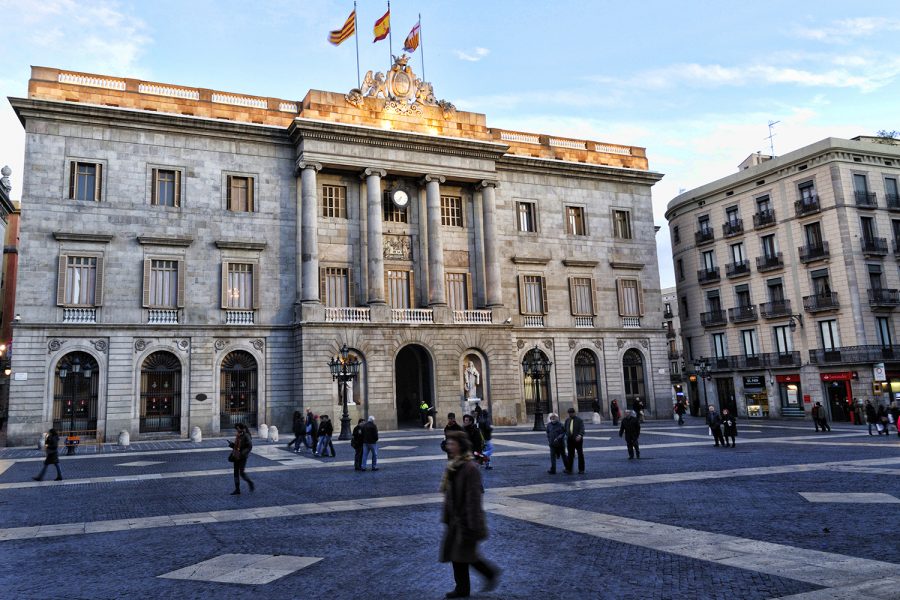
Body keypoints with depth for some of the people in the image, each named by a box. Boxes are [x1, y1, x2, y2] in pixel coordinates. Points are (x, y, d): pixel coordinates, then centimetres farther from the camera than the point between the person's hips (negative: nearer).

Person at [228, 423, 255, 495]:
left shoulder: (246, 436, -14)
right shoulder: (238, 436, 9)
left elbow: (250, 446, -18)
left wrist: (242, 453, -25)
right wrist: (232, 444, -1)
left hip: (243, 457, -8)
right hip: (236, 457, 8)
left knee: (241, 473, -9)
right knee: (236, 473, 6)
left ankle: (251, 484, 13)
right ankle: (237, 490, 12)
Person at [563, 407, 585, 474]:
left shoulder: (579, 420, -6)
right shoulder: (567, 420, 11)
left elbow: (582, 429, -17)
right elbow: (565, 429, 17)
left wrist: (580, 435, -34)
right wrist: (567, 435, 5)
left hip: (578, 440, -4)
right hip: (570, 440, 4)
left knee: (580, 454, 4)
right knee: (570, 455, 4)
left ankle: (581, 469, 12)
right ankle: (569, 469, 5)